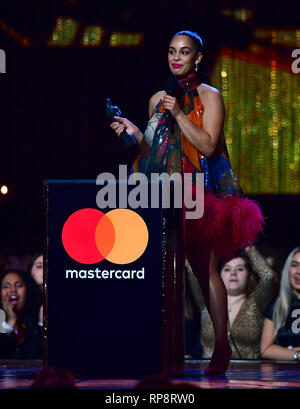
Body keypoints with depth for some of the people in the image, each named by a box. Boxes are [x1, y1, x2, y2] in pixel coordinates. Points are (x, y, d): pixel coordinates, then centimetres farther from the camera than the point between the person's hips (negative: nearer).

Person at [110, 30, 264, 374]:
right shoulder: (159, 99, 16)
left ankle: (221, 346, -6)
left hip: (197, 190, -5)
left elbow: (208, 145, -9)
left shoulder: (209, 97, 1)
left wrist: (179, 115, -14)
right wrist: (135, 133, 3)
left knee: (205, 268, -9)